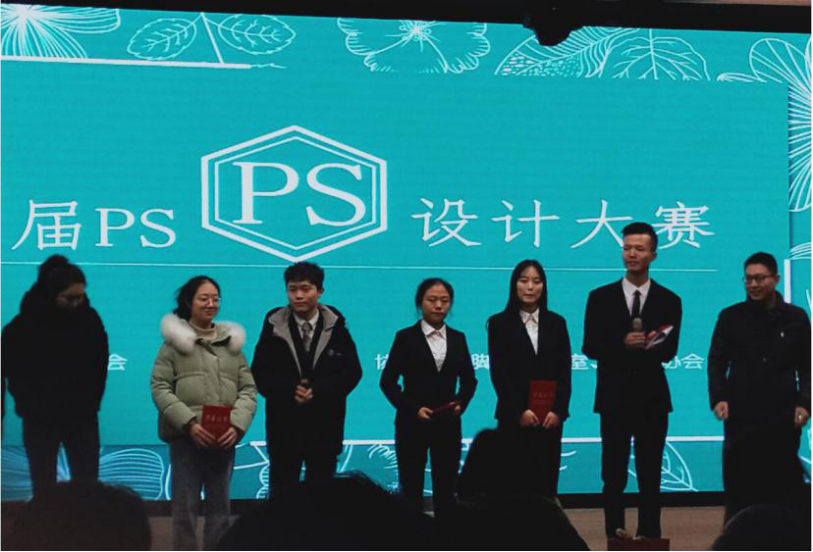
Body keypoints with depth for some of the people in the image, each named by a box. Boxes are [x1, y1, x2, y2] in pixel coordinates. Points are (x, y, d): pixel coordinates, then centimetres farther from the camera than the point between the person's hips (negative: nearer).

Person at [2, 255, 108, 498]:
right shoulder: (27, 321, -9)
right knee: (44, 487, 4)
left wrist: (92, 403, 1)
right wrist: (29, 405, -6)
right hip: (40, 419, -2)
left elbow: (100, 366, 7)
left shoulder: (90, 318, -2)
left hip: (82, 418, 2)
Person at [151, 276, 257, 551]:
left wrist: (237, 426, -9)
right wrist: (189, 423, -16)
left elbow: (248, 389, 8)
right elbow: (160, 388, -4)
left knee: (220, 507, 9)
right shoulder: (175, 340, 4)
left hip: (224, 438, 3)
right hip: (186, 436, -3)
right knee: (185, 508, 1)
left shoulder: (231, 342, 13)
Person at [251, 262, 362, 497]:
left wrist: (317, 391, -16)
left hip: (325, 427, 0)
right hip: (284, 425, 0)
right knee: (281, 493, 4)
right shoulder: (274, 326, 1)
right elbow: (259, 373, 0)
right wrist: (289, 390, -17)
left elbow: (352, 371, -3)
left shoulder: (335, 326, 1)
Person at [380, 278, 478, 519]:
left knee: (446, 488, 7)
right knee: (411, 487, 3)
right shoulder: (405, 337, -1)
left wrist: (460, 403, -7)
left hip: (448, 424, 3)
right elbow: (388, 381, -4)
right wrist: (413, 409, -15)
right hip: (412, 423, -3)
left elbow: (469, 379, 13)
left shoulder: (458, 338, 9)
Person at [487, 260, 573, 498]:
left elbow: (564, 371, 6)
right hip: (514, 417, -2)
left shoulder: (557, 323, 11)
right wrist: (520, 411, -12)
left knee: (546, 483, 0)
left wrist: (558, 410, -7)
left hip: (550, 417, 2)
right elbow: (498, 372, -3)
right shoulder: (499, 323, 3)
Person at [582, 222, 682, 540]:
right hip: (615, 396, 0)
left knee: (650, 475, 4)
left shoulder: (669, 301, 4)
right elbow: (590, 347, -2)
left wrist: (651, 345, -25)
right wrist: (623, 343, -19)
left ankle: (649, 537, 10)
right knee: (614, 474, 4)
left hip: (652, 397, 0)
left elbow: (669, 351, -3)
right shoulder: (601, 297, 3)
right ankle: (615, 534, 13)